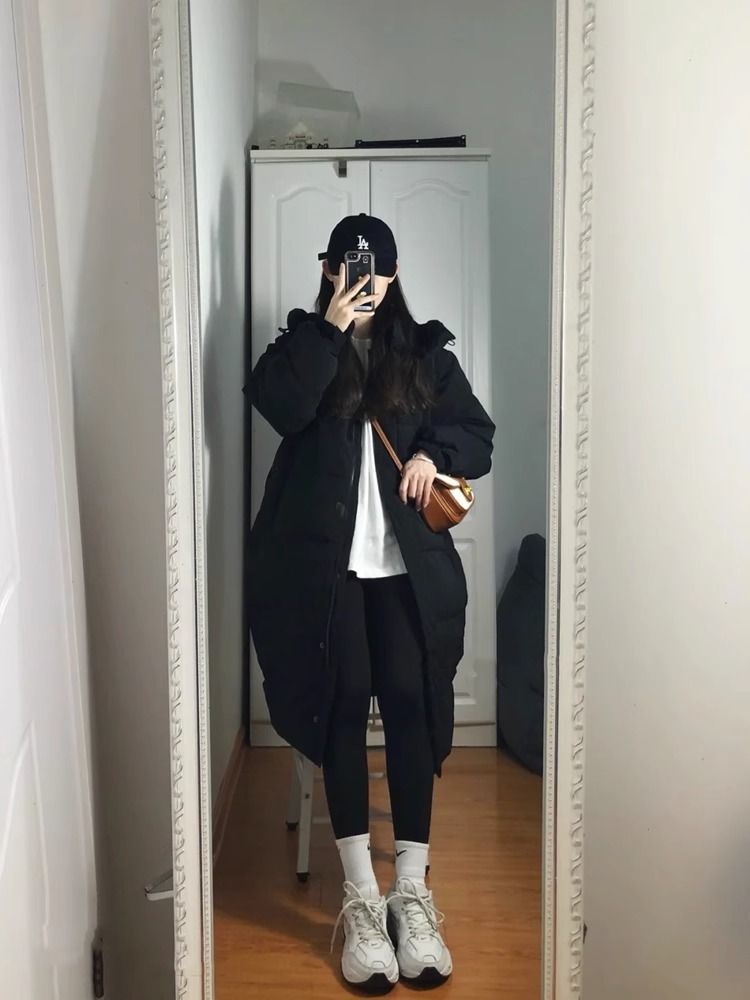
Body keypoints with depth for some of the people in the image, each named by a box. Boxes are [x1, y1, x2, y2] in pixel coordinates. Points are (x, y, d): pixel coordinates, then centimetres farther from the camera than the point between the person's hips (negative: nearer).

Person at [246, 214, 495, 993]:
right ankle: (361, 900, 7)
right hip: (324, 564, -1)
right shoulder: (301, 342, 7)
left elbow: (478, 436, 9)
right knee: (343, 710, -2)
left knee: (411, 709, -3)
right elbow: (280, 407, -14)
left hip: (407, 567, 1)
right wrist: (329, 332, -15)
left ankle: (412, 894, 8)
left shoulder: (425, 352, 11)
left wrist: (434, 453, -10)